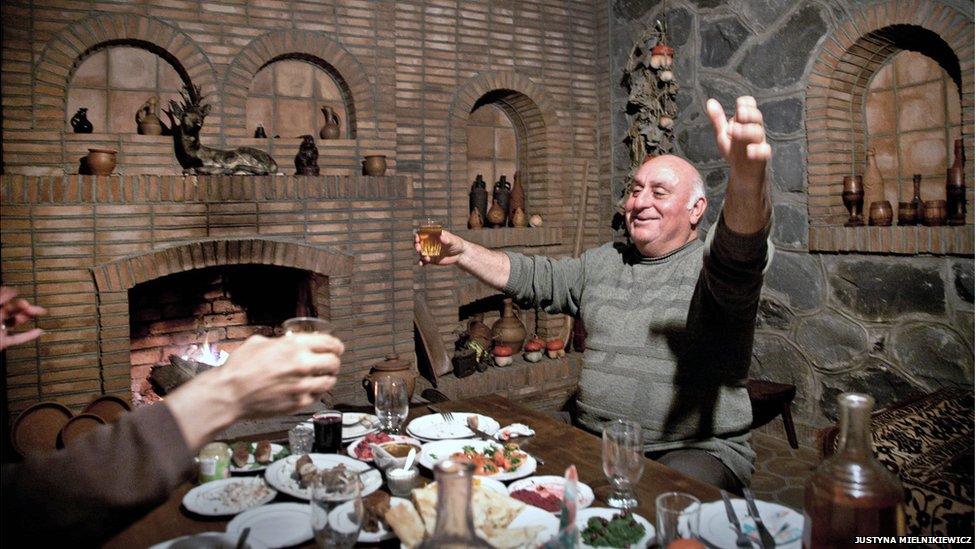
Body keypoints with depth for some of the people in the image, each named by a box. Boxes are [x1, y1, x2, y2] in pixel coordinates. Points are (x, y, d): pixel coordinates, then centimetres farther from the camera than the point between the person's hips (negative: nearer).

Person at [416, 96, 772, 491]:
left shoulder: (708, 266, -6)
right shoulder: (603, 262, 17)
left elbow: (741, 252, -29)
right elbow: (534, 279, 19)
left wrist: (745, 176, -52)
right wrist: (462, 252, 5)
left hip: (697, 450, -5)